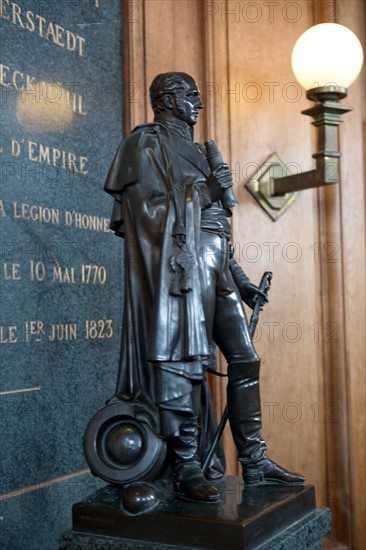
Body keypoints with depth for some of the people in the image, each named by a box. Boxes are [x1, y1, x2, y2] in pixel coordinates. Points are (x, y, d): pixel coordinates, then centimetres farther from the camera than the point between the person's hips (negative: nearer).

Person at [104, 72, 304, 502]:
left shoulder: (193, 149, 26)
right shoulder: (146, 143, 3)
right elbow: (147, 210, -8)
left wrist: (237, 276, 21)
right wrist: (205, 192, -10)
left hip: (214, 268, 8)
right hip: (179, 267, -8)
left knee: (244, 357, 5)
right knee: (183, 363, -8)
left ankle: (254, 462, 12)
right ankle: (186, 469, -1)